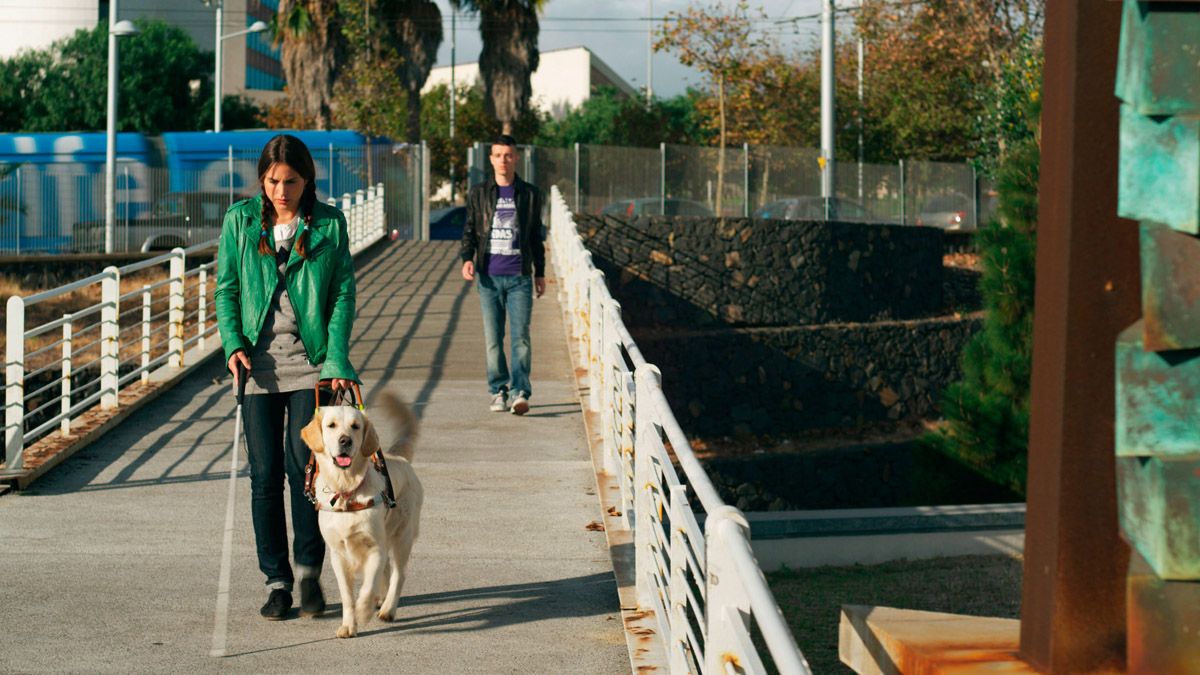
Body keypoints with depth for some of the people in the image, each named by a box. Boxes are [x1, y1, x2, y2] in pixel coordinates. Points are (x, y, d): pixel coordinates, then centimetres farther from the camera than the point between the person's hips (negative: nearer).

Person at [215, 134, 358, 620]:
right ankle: (277, 580, 12)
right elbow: (225, 288, 8)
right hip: (258, 362, 1)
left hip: (311, 361, -1)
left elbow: (344, 293, 0)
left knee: (305, 466, -6)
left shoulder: (329, 224, 2)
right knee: (265, 474, 2)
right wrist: (232, 343, -7)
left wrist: (337, 360, -9)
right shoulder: (240, 220, 5)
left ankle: (309, 570, 12)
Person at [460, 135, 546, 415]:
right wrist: (467, 258, -8)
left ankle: (521, 392, -13)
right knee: (493, 338, 4)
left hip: (520, 277, -1)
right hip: (489, 277, 1)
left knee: (520, 336, -10)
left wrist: (540, 272, 14)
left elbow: (536, 236, 14)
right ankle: (498, 392, 12)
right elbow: (469, 231, 10)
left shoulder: (530, 194, 8)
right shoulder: (478, 194, 8)